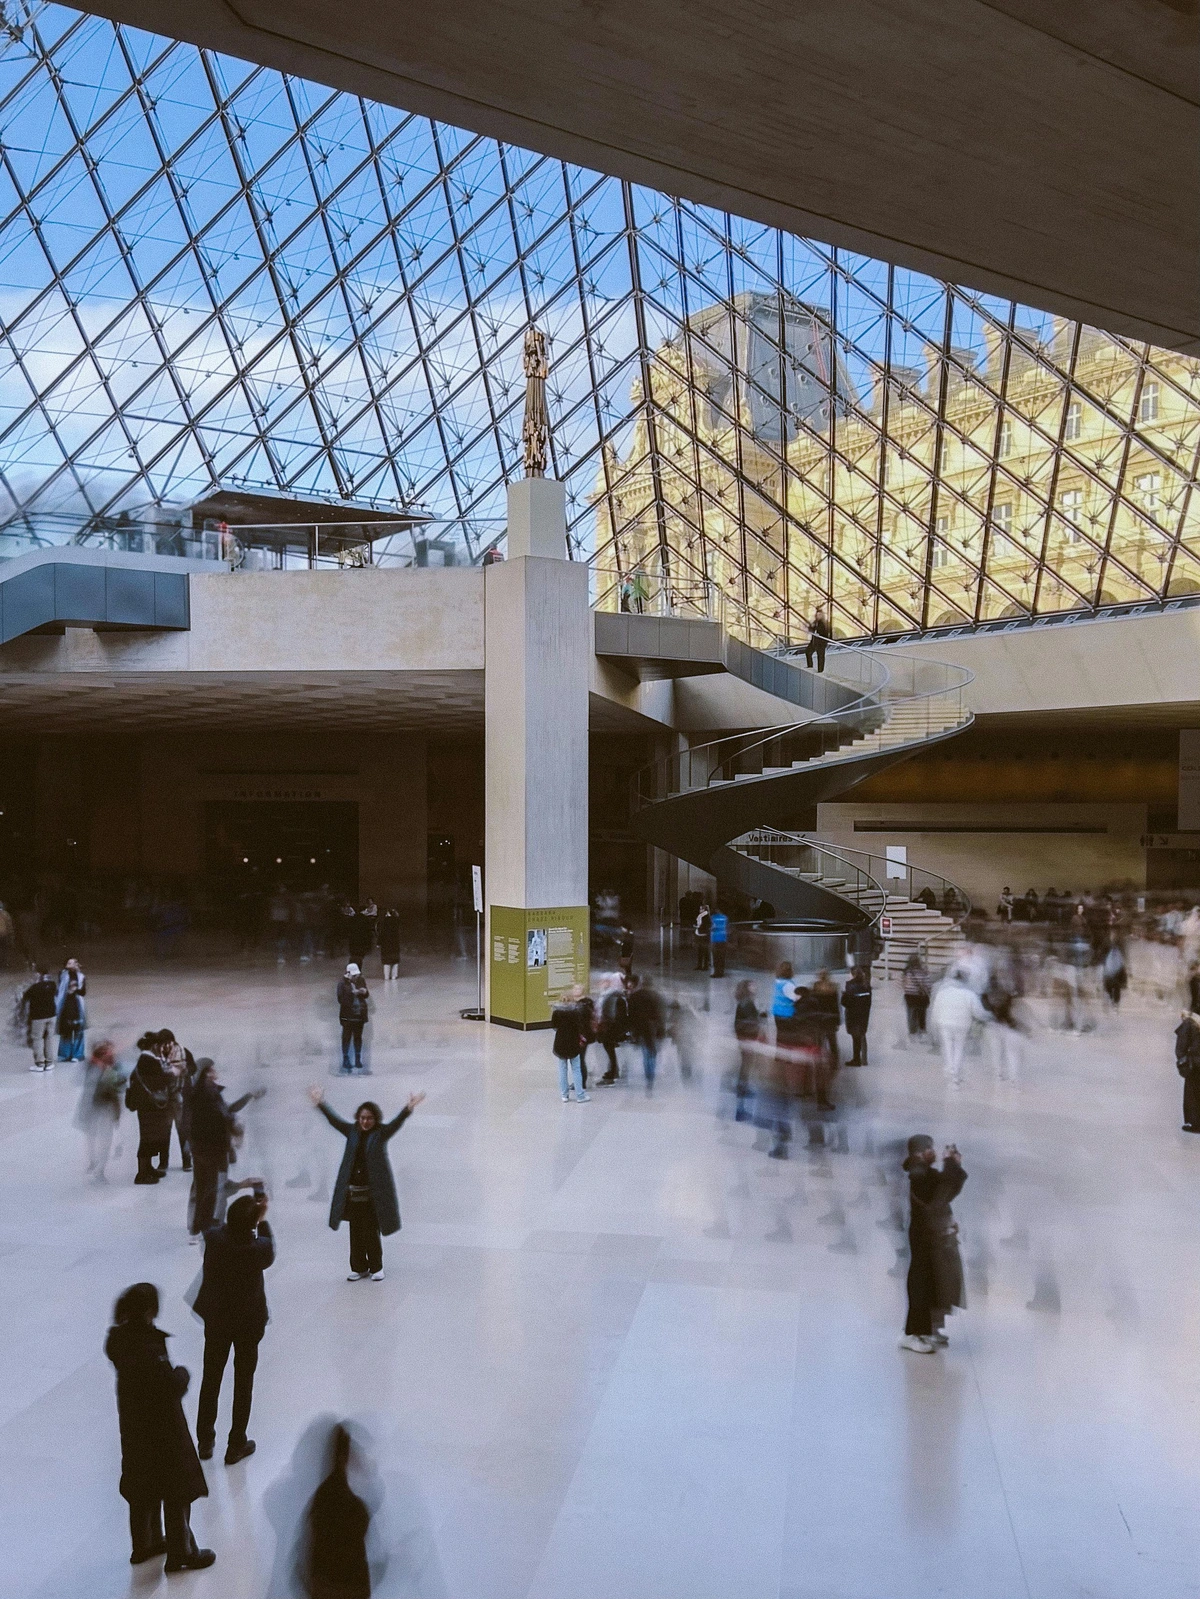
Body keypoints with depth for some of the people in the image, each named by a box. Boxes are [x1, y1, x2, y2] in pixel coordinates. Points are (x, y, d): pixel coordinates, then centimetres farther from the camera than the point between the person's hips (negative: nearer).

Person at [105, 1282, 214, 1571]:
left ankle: (145, 1544, 43)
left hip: (134, 1425, 8)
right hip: (161, 1428, -8)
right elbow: (174, 1387, -30)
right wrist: (182, 1372, -9)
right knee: (177, 1491, 10)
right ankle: (180, 1554, 25)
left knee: (144, 1486, 26)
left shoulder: (120, 1338, -11)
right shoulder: (148, 1349, -34)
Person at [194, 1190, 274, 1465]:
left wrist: (243, 1212, 3)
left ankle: (205, 1441, 35)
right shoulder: (259, 1248, -29)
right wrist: (263, 1221, -2)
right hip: (248, 1322, -3)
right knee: (243, 1383, 16)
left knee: (211, 1379, 21)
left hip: (216, 1319, 3)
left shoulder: (213, 1238, -22)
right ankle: (236, 1445, 27)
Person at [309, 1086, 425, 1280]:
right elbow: (333, 1119, 7)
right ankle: (358, 1268, 23)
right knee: (356, 1233, 9)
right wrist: (320, 1104, 0)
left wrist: (408, 1109, -35)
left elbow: (397, 1122, -18)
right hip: (353, 1192, 4)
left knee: (372, 1232, 2)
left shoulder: (382, 1133, -3)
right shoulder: (352, 1131, 7)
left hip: (373, 1192, -3)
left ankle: (376, 1267, 19)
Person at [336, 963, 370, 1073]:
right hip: (348, 1015, -5)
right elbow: (340, 999, -16)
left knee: (358, 1037, 13)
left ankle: (358, 1060, 23)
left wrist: (365, 992, -10)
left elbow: (366, 996, 12)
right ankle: (345, 1061, 11)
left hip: (360, 1014, 5)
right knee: (347, 1037, 2)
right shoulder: (343, 984, -10)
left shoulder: (361, 981, 4)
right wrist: (352, 993, -24)